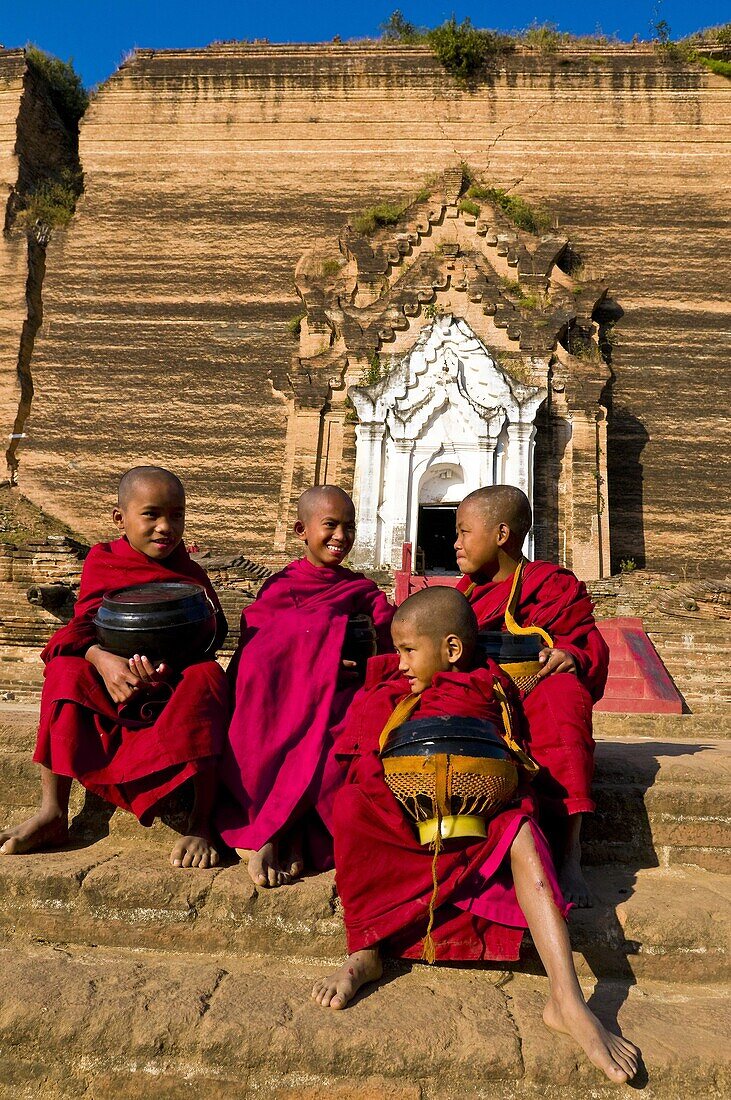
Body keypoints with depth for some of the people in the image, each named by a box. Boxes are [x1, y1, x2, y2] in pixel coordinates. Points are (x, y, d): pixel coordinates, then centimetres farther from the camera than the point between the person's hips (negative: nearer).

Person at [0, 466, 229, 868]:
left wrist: (169, 665, -28)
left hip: (174, 686, -2)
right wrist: (103, 659, -29)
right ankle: (52, 813, -18)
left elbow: (211, 637, -7)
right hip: (111, 685, 2)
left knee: (206, 676, -34)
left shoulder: (189, 574, 2)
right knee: (66, 671, -26)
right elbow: (84, 624, -5)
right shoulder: (102, 560, 3)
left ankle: (200, 824, -29)